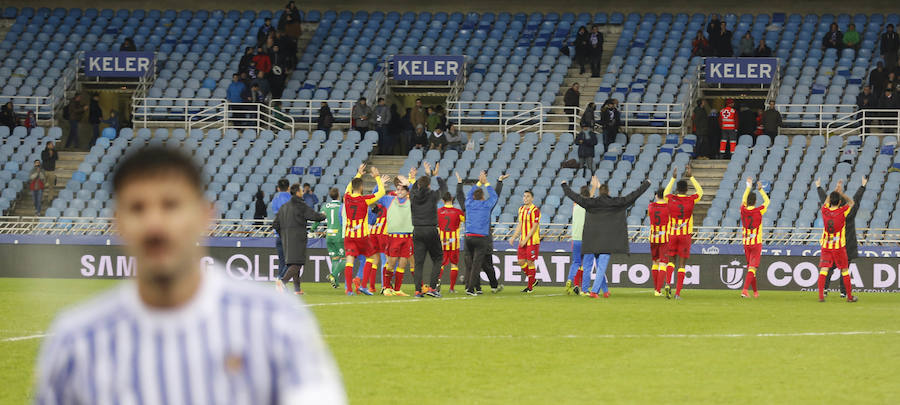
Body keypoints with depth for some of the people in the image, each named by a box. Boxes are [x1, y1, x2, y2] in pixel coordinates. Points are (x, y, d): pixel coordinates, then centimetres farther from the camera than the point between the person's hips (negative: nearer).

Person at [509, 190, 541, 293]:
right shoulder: (521, 209, 12)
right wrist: (513, 237, 9)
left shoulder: (535, 210, -11)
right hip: (522, 241, 7)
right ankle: (533, 280, 23)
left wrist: (526, 240, -17)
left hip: (532, 241, -7)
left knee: (530, 262, -3)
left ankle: (530, 286, 5)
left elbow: (534, 227, -14)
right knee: (521, 262, 5)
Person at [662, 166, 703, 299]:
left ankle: (668, 284, -11)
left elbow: (666, 193, 24)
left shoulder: (671, 199, -1)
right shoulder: (691, 200, -4)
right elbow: (700, 191, 18)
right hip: (686, 234, -1)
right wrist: (690, 177, 22)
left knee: (671, 261, 14)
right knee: (682, 264, 1)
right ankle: (678, 293, -4)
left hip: (673, 234, 1)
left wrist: (673, 178, 31)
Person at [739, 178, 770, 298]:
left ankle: (755, 291, 22)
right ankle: (745, 290, -22)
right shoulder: (758, 211, -11)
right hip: (756, 243, -4)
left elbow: (744, 199, 18)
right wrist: (760, 189, 16)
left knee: (750, 266, 15)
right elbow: (767, 201, 7)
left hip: (746, 243, 4)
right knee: (752, 267, -6)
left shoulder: (743, 210, -3)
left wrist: (749, 187, 27)